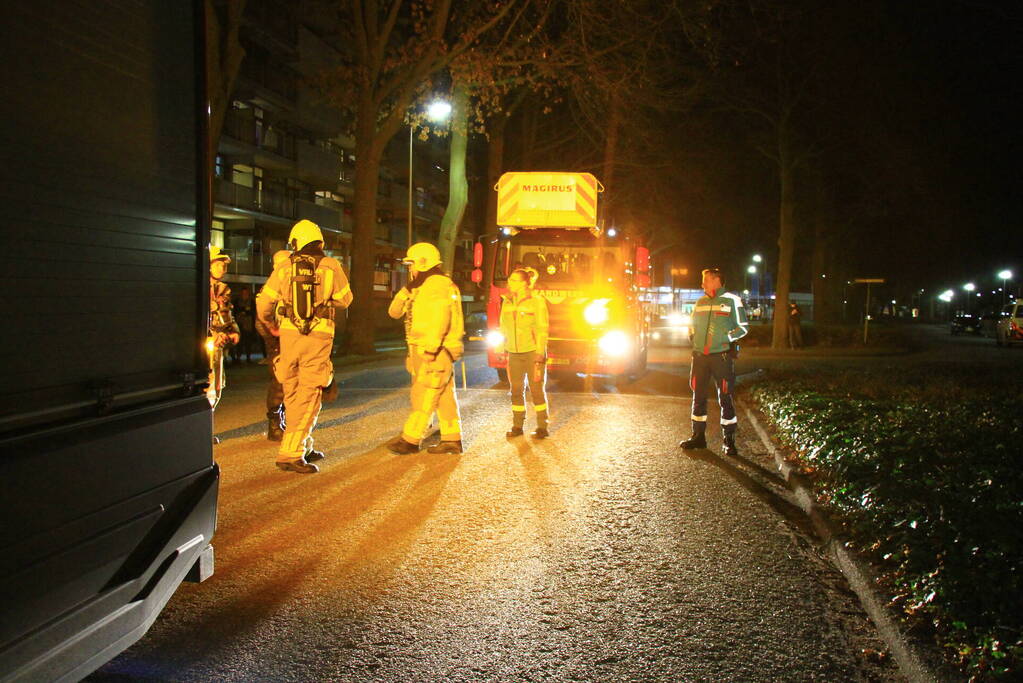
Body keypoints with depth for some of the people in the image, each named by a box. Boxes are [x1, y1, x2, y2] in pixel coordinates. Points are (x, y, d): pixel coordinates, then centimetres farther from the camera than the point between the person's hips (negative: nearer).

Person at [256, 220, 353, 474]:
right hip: (318, 338, -3)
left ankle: (303, 447, 25)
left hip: (289, 335, 3)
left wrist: (270, 324, 25)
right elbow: (345, 299, 9)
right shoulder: (331, 266, -1)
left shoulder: (285, 268, 3)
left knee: (293, 394, 15)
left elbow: (263, 302, 6)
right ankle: (290, 453, -7)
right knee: (309, 396, 0)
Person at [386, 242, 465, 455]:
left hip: (436, 352, -10)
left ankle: (411, 439, -1)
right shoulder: (420, 288, 20)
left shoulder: (437, 285, -12)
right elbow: (394, 312, 19)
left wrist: (430, 349, -27)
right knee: (443, 396, 10)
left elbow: (440, 319, -24)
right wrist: (406, 290, 5)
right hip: (423, 352, 10)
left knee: (423, 396, -6)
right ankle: (452, 439, 14)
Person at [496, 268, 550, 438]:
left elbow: (542, 329, -9)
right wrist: (501, 350, 9)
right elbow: (503, 328, 15)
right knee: (516, 390, 6)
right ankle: (517, 426, 14)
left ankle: (542, 427, 7)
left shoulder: (537, 302, -7)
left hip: (532, 352, -5)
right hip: (514, 354, 5)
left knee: (537, 389, -1)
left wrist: (540, 354, -15)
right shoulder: (507, 303, 9)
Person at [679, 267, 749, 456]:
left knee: (725, 398, -3)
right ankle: (698, 436, 20)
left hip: (722, 356, -5)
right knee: (698, 396, 9)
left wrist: (728, 337, -13)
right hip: (700, 356, 5)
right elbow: (693, 325, 26)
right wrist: (692, 336, 6)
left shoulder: (732, 301, -1)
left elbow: (743, 327, 1)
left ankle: (729, 441, 6)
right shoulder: (700, 302, 14)